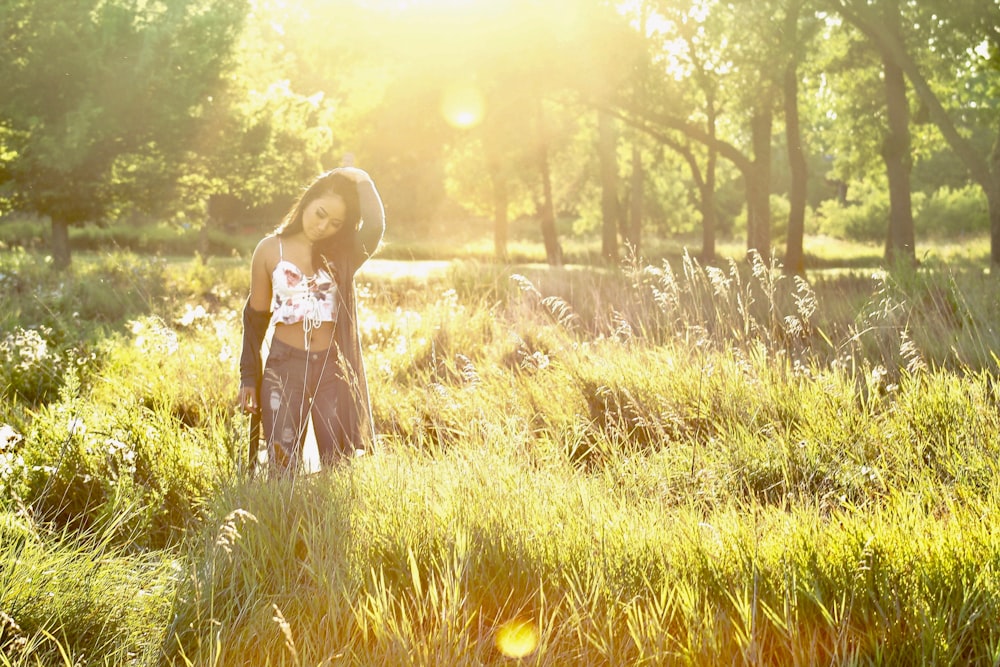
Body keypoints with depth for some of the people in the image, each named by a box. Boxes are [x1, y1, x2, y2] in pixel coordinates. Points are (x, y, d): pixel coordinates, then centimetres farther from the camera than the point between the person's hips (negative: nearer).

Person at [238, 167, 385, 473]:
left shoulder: (343, 253, 2)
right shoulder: (270, 250, 1)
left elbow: (375, 227, -22)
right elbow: (256, 316, 8)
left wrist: (361, 180, -9)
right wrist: (249, 377, 6)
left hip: (334, 369, 1)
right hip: (284, 367, -1)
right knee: (282, 470, -4)